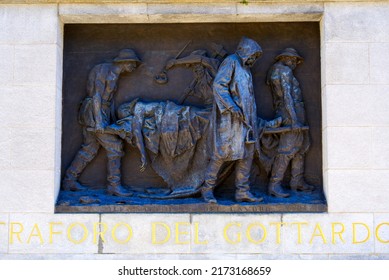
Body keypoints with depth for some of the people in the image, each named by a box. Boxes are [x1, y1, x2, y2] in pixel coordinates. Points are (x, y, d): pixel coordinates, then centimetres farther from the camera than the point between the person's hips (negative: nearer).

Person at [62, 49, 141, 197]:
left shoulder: (114, 75, 15)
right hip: (94, 113, -10)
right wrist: (98, 121, -24)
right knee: (115, 147, -8)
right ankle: (114, 186, -5)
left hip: (101, 113, 10)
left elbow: (110, 99, 14)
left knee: (89, 149, 14)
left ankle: (69, 181, 20)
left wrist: (113, 122, 10)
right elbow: (97, 95, -19)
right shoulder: (103, 69, -14)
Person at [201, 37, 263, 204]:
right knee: (223, 152, -9)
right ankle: (207, 189, 1)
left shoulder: (245, 69, 22)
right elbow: (218, 85, -14)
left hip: (244, 118, 9)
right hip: (229, 117, -9)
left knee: (247, 153, 3)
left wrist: (253, 120, 22)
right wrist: (231, 106, -23)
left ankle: (242, 192, 5)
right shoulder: (230, 62, -4)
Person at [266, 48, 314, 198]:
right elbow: (287, 96, -18)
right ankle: (274, 185, -12)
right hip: (292, 112, -10)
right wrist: (294, 120, -23)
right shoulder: (285, 70, -9)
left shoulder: (274, 70, 20)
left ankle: (297, 181, 16)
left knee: (301, 147, 13)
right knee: (287, 149, -12)